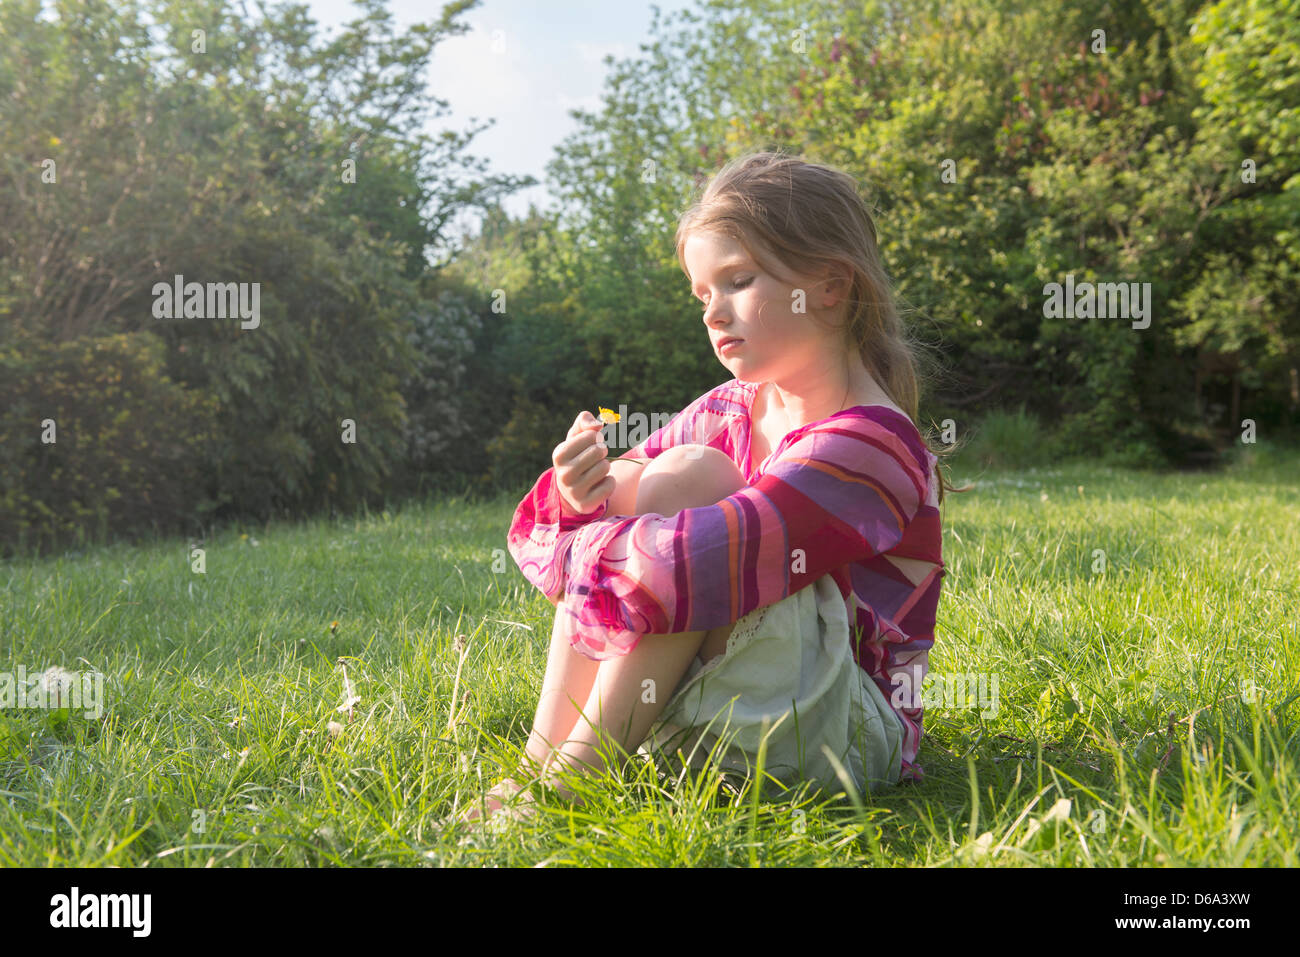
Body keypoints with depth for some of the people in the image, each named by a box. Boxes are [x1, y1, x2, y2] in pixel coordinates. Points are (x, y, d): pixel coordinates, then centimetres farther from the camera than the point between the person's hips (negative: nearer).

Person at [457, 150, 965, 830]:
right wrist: (582, 494, -17)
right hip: (703, 717, 7)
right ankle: (538, 762, -14)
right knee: (630, 479, -10)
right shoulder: (726, 414, 6)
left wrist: (562, 556, -15)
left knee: (687, 475, -24)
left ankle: (572, 778, -21)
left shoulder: (868, 445, -19)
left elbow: (697, 566, -32)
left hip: (835, 737, -7)